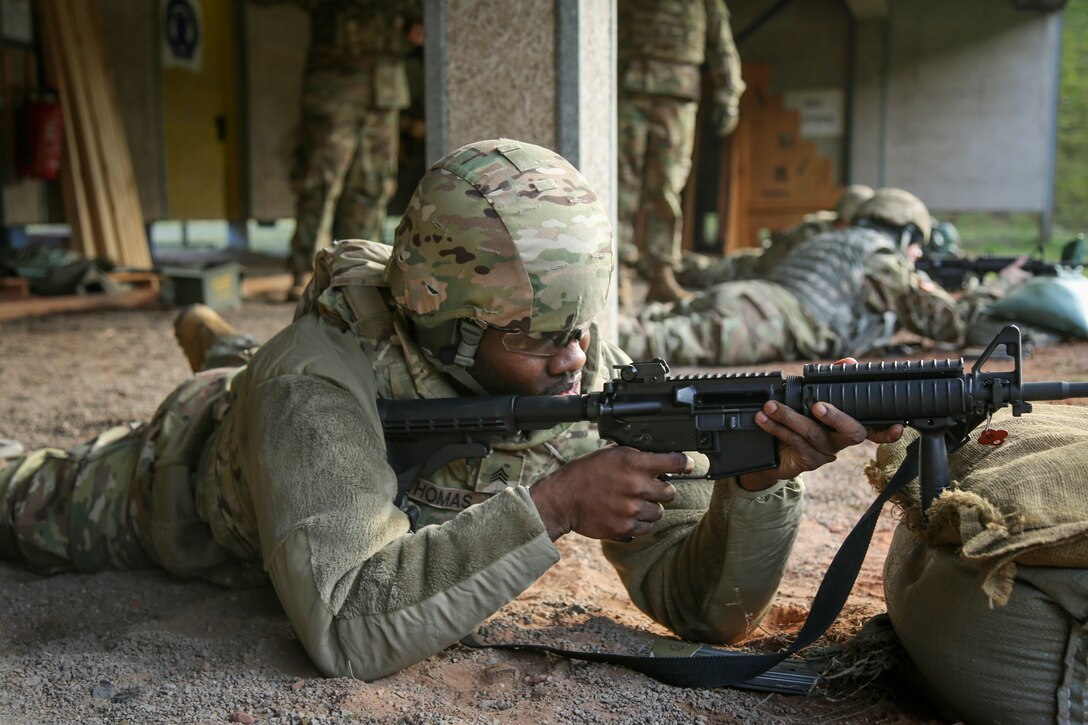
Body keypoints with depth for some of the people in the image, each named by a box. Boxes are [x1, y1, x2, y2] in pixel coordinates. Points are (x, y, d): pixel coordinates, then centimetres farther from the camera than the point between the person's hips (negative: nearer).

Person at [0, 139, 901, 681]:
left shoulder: (588, 373, -32)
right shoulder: (320, 381, -45)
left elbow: (703, 605, -30)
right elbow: (345, 626, -51)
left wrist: (758, 483, -49)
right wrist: (552, 503, -54)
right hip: (185, 473, -2)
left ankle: (223, 350, 51)